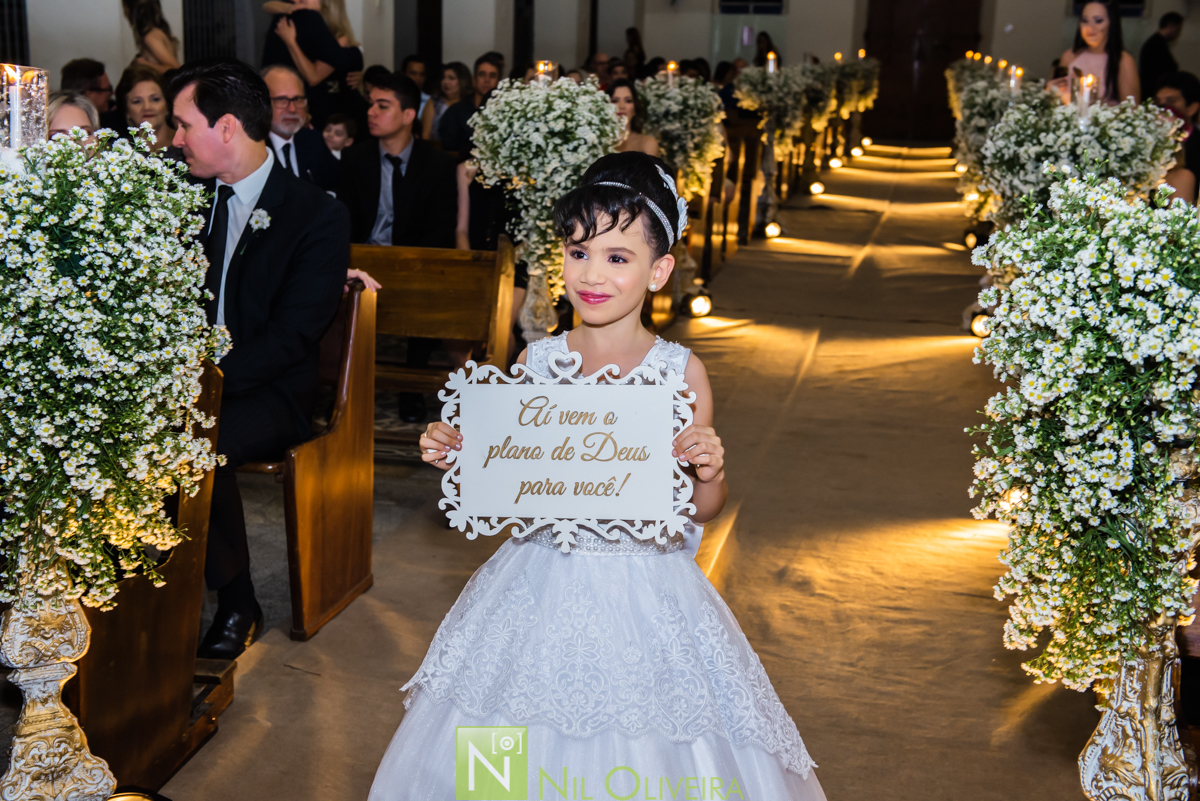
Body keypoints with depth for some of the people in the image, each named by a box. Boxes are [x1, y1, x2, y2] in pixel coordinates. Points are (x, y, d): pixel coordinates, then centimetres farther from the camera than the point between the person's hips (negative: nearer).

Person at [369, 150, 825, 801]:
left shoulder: (682, 372, -7)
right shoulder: (535, 362, -2)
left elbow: (701, 511, 0)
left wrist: (710, 474, -20)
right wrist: (456, 456, -10)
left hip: (644, 595, -2)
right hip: (540, 592, 2)